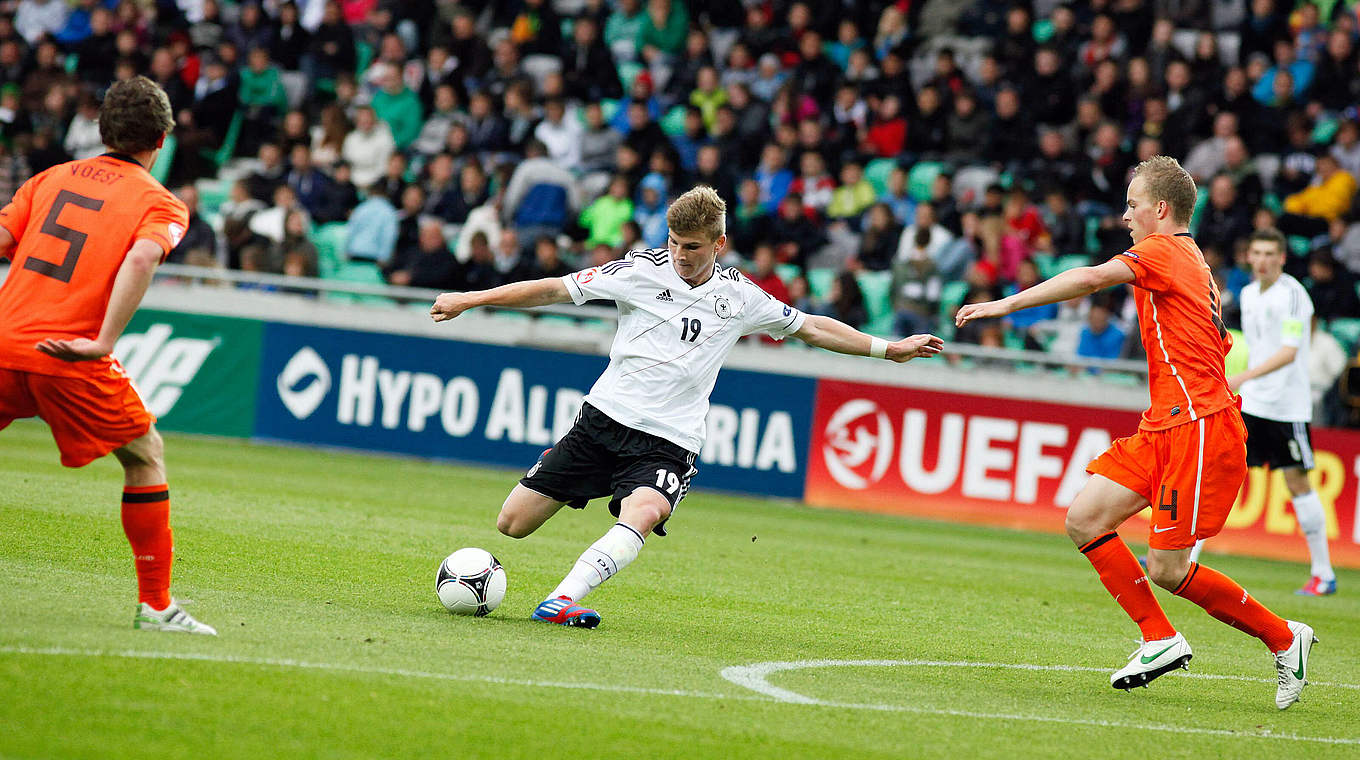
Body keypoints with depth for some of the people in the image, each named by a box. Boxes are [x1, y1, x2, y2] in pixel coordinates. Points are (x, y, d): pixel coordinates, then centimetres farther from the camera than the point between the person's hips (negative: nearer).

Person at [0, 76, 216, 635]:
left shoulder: (51, 178, 17)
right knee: (145, 456, 14)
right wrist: (104, 342, -19)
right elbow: (140, 258, -16)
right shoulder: (162, 204, 4)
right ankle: (154, 604, 10)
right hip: (69, 358, -3)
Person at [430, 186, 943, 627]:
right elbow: (555, 290, 0)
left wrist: (889, 349, 20)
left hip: (669, 442, 0)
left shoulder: (741, 297, 6)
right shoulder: (643, 270, -1)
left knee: (642, 515, -34)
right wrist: (472, 299, -5)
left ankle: (561, 601, -44)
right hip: (605, 416, 0)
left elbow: (809, 328, 21)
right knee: (513, 524, -2)